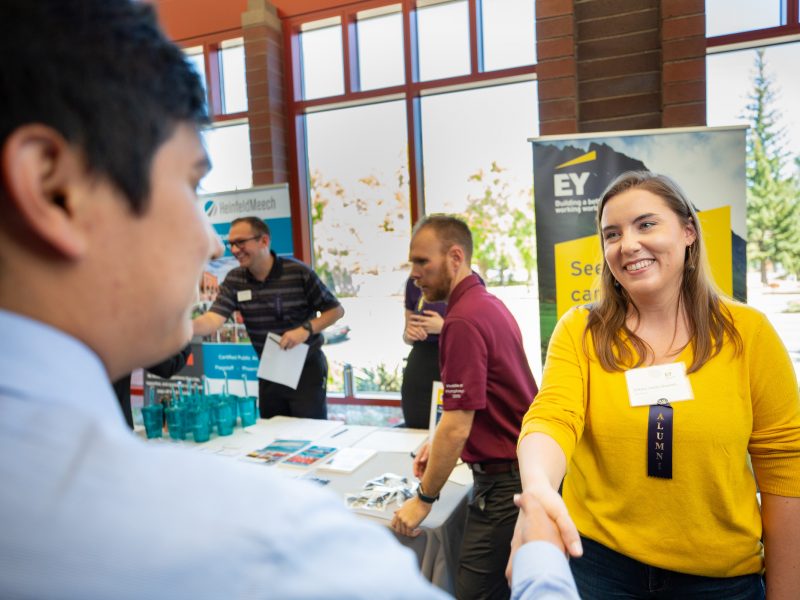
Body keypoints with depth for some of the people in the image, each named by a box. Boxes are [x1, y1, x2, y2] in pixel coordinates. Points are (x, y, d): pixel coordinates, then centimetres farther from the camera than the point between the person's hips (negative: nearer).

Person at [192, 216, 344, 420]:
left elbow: (336, 310, -8)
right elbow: (212, 320, -16)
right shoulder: (234, 280, -4)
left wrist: (306, 329, -23)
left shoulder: (298, 272, -15)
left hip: (306, 367, -4)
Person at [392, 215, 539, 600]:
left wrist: (424, 499, -12)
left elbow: (457, 425, -23)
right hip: (517, 468, 10)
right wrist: (440, 446, 14)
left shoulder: (464, 319, -23)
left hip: (504, 479, -10)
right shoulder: (488, 303, 9)